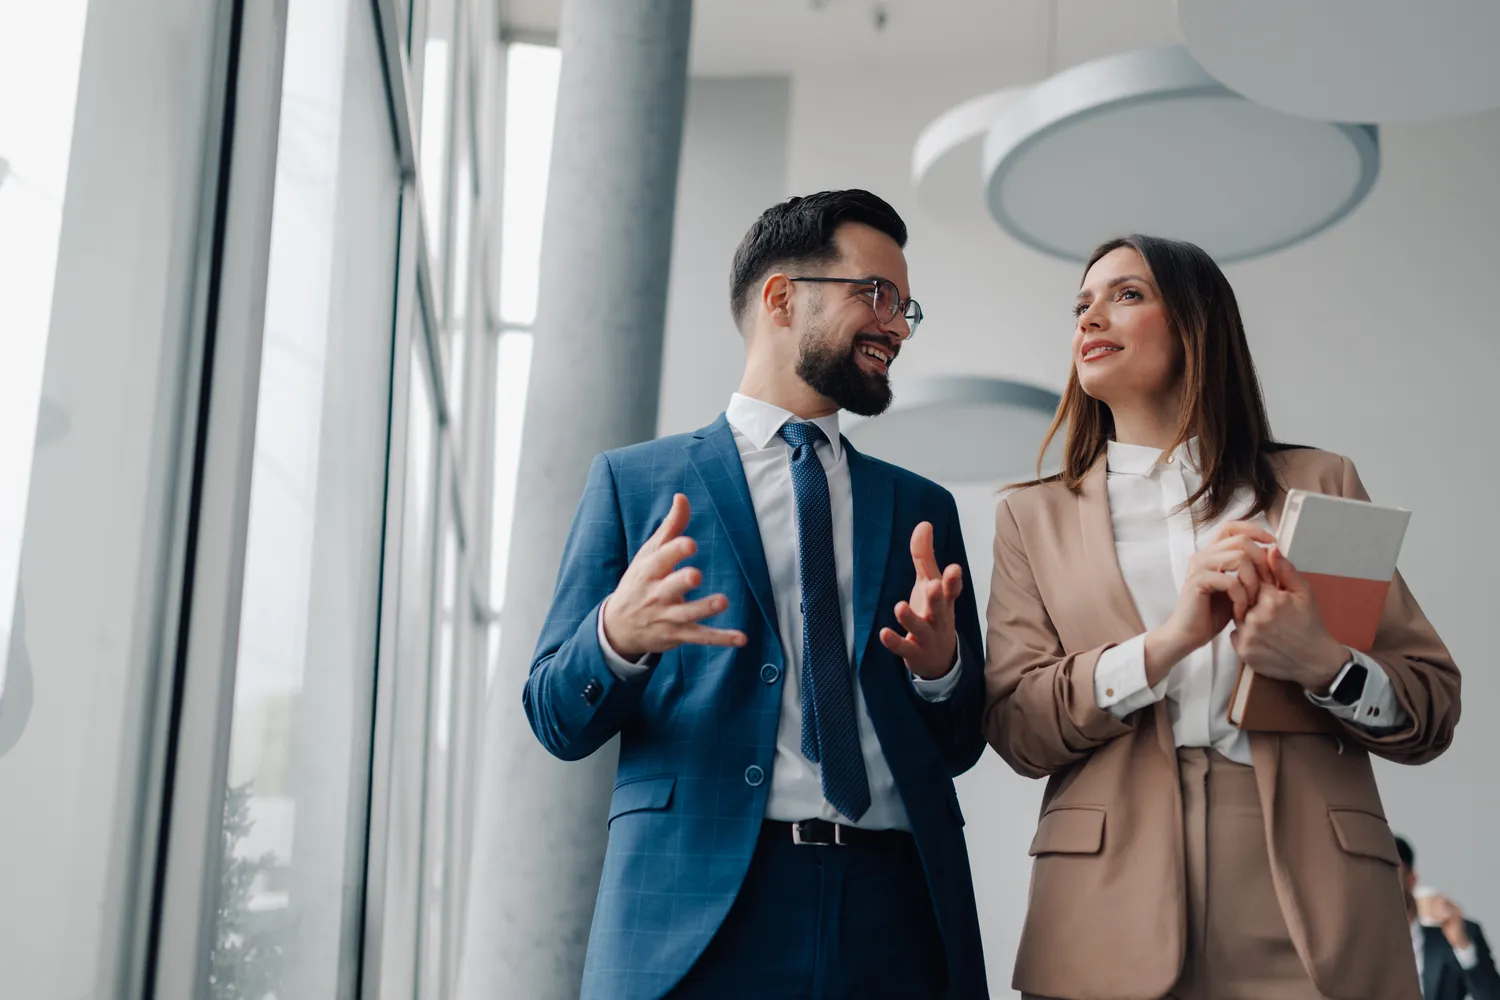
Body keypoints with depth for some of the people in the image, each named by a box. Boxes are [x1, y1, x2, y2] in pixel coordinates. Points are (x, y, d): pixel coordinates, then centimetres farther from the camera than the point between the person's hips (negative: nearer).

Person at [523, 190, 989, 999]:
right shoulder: (634, 482, 6)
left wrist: (941, 663, -8)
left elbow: (959, 747, 13)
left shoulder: (921, 507, 15)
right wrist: (616, 635, -18)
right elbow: (557, 721, 3)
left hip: (896, 912, 3)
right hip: (694, 916, -2)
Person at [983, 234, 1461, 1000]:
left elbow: (1434, 706, 7)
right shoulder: (1035, 517, 10)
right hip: (1115, 914, 0)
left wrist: (1323, 665, -14)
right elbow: (1015, 727, -1)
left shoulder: (1317, 484, 10)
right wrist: (1167, 642, -16)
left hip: (1308, 901, 0)